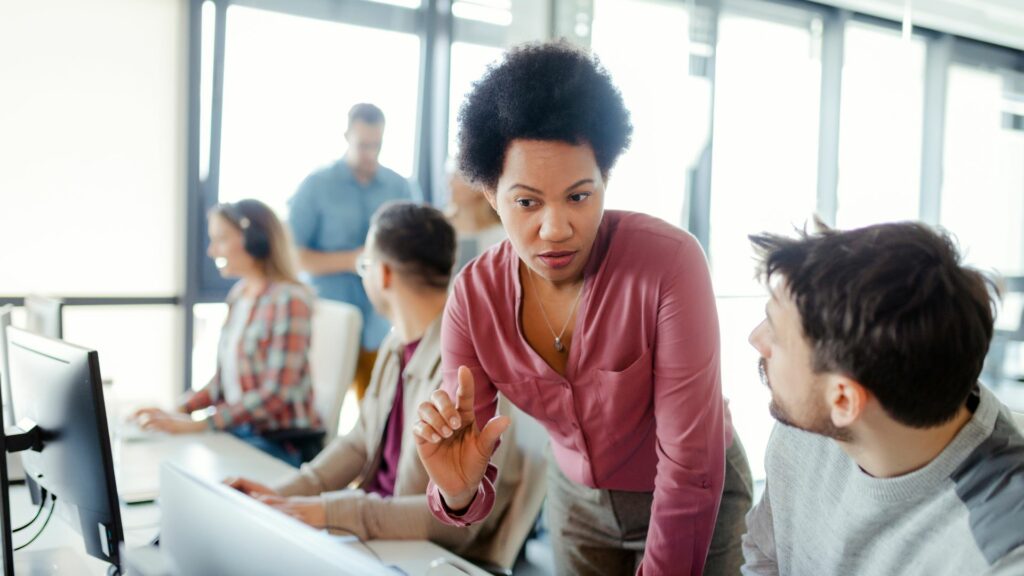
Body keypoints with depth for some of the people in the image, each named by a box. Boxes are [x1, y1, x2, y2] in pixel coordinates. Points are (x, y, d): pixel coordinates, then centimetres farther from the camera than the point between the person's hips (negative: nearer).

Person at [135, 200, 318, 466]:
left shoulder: (288, 300, -15)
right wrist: (181, 410, -2)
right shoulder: (239, 294, 9)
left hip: (283, 443, -7)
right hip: (240, 429, 7)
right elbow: (226, 378, 14)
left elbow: (276, 393, -20)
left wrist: (199, 424, -24)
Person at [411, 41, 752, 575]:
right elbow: (469, 505, -15)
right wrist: (459, 490, -37)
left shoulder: (670, 262, -31)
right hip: (577, 499, 4)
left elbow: (691, 466, -24)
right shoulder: (474, 297, -19)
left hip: (696, 505, -3)